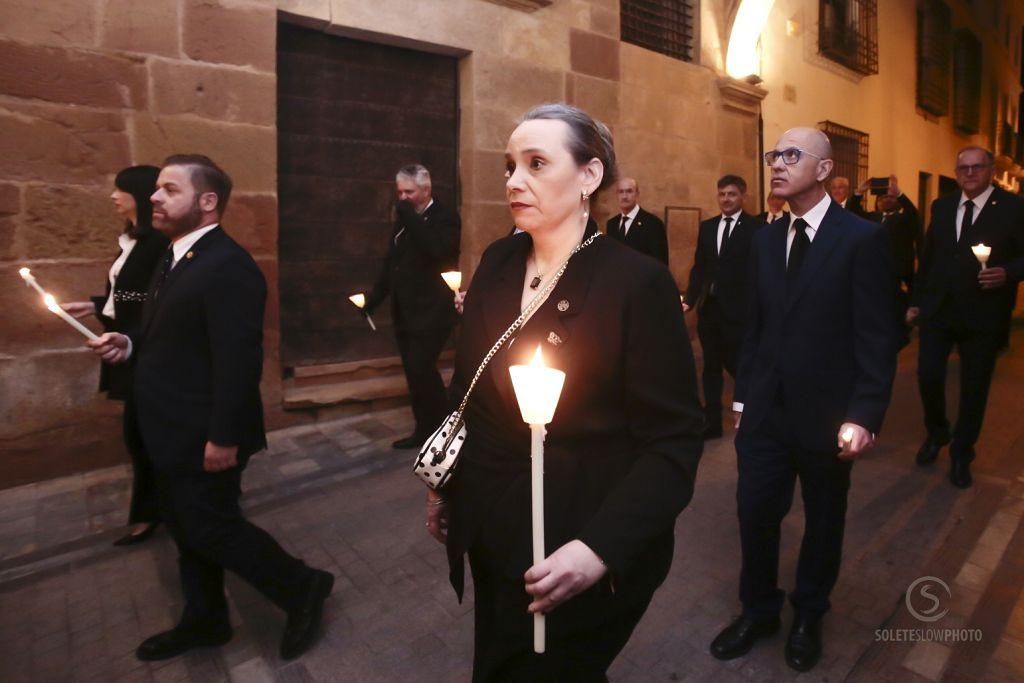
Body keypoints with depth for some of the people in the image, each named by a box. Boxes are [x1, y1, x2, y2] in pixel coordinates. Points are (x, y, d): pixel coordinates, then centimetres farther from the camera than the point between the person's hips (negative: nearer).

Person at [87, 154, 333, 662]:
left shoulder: (228, 266, -22)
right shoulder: (175, 257, 11)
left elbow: (238, 359, -26)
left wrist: (224, 437, -25)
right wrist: (129, 344, 0)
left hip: (202, 435, -10)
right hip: (172, 431, 10)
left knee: (212, 529, 2)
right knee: (186, 529, 20)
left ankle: (303, 587, 20)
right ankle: (204, 620, 39)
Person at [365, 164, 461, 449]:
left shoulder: (445, 217, -5)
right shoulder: (403, 220, 15)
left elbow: (437, 250, -25)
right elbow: (391, 262, 20)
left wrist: (409, 217, -19)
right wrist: (373, 299, 14)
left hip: (431, 311, -7)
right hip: (405, 311, 7)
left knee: (421, 369, -13)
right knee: (415, 372, 9)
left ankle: (440, 431, 4)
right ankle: (424, 429, 19)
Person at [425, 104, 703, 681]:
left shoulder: (639, 282, -18)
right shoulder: (496, 263, 0)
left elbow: (674, 439, -17)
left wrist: (602, 546, -27)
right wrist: (445, 486, 14)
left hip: (577, 555, -5)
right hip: (491, 536, 6)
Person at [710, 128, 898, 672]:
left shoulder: (863, 238, -9)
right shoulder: (765, 240, 7)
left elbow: (878, 337, -10)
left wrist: (864, 416, -15)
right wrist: (742, 396, 9)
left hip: (827, 414, -3)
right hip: (766, 409, 4)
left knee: (823, 521, 15)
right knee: (755, 513, 6)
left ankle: (808, 617, 38)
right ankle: (758, 610, 30)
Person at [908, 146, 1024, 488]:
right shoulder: (941, 206, 9)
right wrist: (916, 300, 10)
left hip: (983, 315, -2)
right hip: (937, 309, 3)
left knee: (974, 387, 8)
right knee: (928, 376, 0)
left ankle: (961, 454, 26)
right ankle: (936, 433, 28)